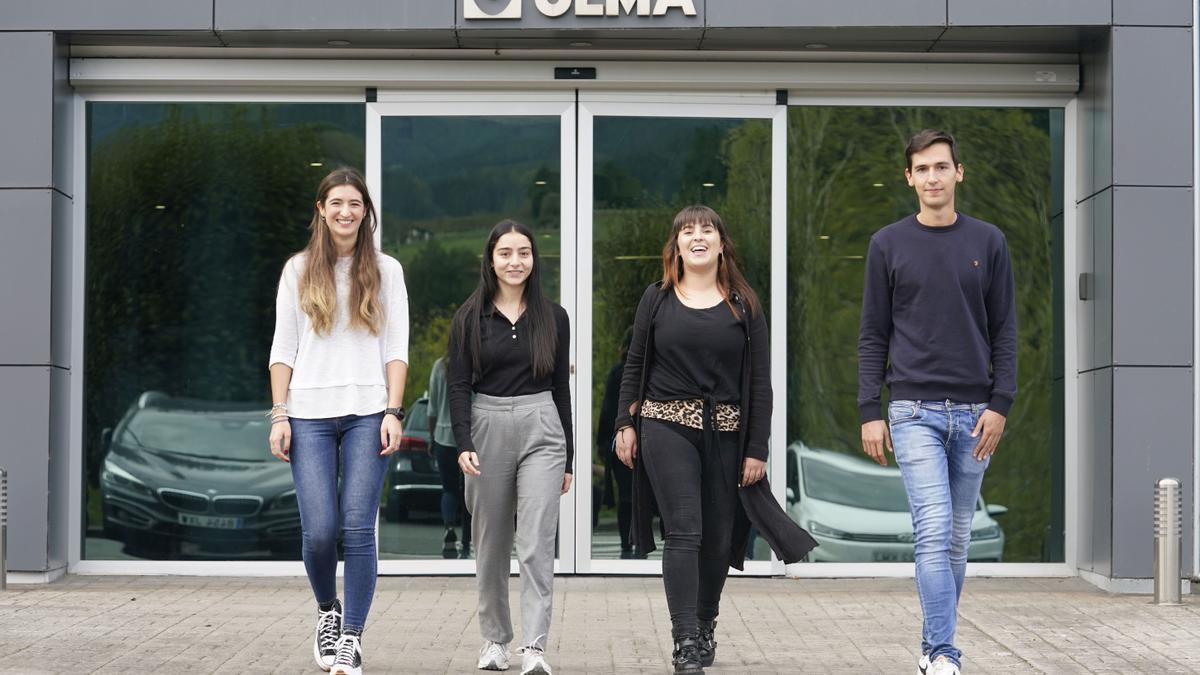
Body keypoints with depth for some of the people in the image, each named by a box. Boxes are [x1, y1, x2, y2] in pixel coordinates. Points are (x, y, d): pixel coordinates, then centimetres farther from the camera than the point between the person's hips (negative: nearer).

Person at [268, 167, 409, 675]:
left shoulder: (385, 271, 9)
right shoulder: (299, 270, 10)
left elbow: (396, 348, 5)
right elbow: (283, 347, 8)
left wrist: (393, 412, -5)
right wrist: (279, 415, 1)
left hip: (367, 413, 0)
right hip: (310, 413, 0)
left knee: (358, 528, -8)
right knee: (319, 529, -7)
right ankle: (327, 610, 22)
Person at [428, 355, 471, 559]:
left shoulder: (440, 366, -2)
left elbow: (433, 408, 3)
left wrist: (432, 438, 12)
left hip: (445, 436, 1)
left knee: (449, 489, 11)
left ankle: (449, 529, -16)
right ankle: (466, 546, 11)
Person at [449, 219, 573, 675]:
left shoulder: (553, 317, 6)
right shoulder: (470, 317, 3)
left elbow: (562, 387, 9)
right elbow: (458, 385, -1)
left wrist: (568, 458, 9)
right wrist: (464, 444, -14)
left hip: (541, 430, 0)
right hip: (487, 428, 1)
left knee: (537, 542, -10)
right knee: (491, 544, 9)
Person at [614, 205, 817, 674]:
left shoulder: (744, 305, 6)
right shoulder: (657, 299, 6)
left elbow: (759, 380, 3)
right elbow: (634, 366, 11)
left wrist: (757, 449, -1)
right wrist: (625, 423, 1)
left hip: (726, 433, 2)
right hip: (667, 427, -1)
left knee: (719, 537, 7)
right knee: (684, 532, -10)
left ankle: (705, 627, 27)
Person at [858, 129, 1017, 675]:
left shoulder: (988, 242, 7)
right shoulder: (888, 245, 4)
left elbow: (1004, 331, 7)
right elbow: (873, 336, 4)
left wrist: (1000, 405, -3)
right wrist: (869, 412, -3)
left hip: (974, 413, 2)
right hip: (914, 411, -2)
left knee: (957, 538, 8)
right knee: (934, 531, -13)